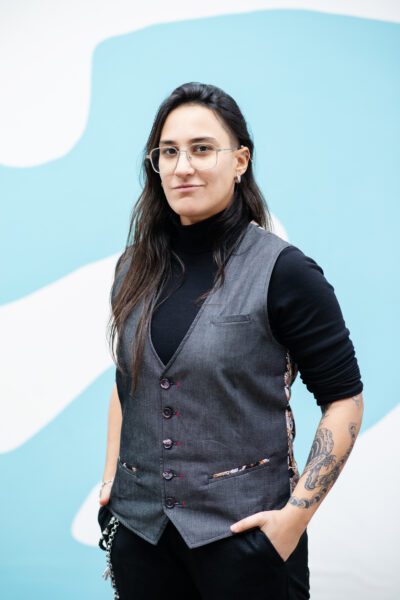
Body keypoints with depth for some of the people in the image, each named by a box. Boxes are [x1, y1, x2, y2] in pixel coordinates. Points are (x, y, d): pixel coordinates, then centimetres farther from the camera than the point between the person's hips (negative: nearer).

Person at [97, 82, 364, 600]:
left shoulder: (282, 271, -12)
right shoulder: (136, 270, 4)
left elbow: (344, 400, -10)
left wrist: (296, 514, -16)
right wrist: (110, 480, 8)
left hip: (242, 527, -4)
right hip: (138, 525, 5)